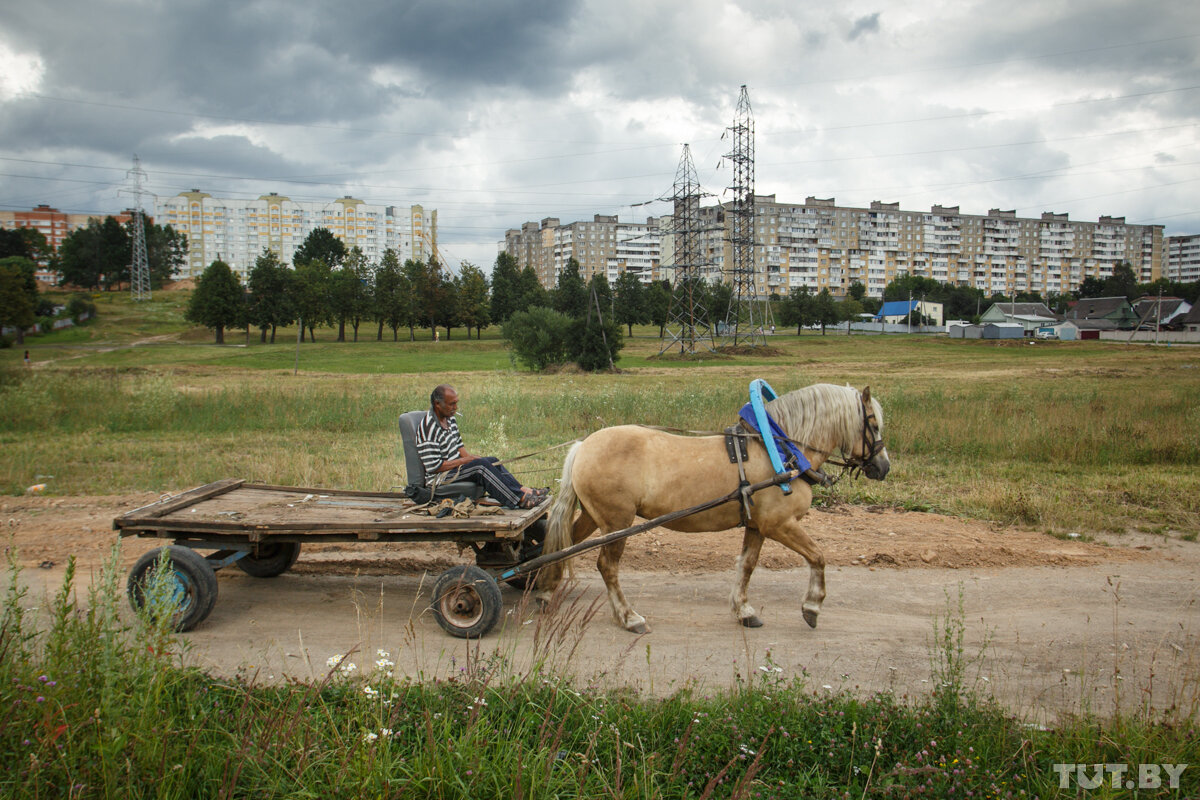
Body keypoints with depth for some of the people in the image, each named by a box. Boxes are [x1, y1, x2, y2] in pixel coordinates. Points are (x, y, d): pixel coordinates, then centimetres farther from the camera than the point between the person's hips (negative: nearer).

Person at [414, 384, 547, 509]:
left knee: (492, 460, -1)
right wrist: (464, 461, -16)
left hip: (455, 467, 10)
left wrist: (469, 457, 1)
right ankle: (521, 499, -31)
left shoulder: (450, 419, 9)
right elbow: (433, 467, -23)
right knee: (480, 465, -26)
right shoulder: (429, 428, -21)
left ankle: (523, 490, -13)